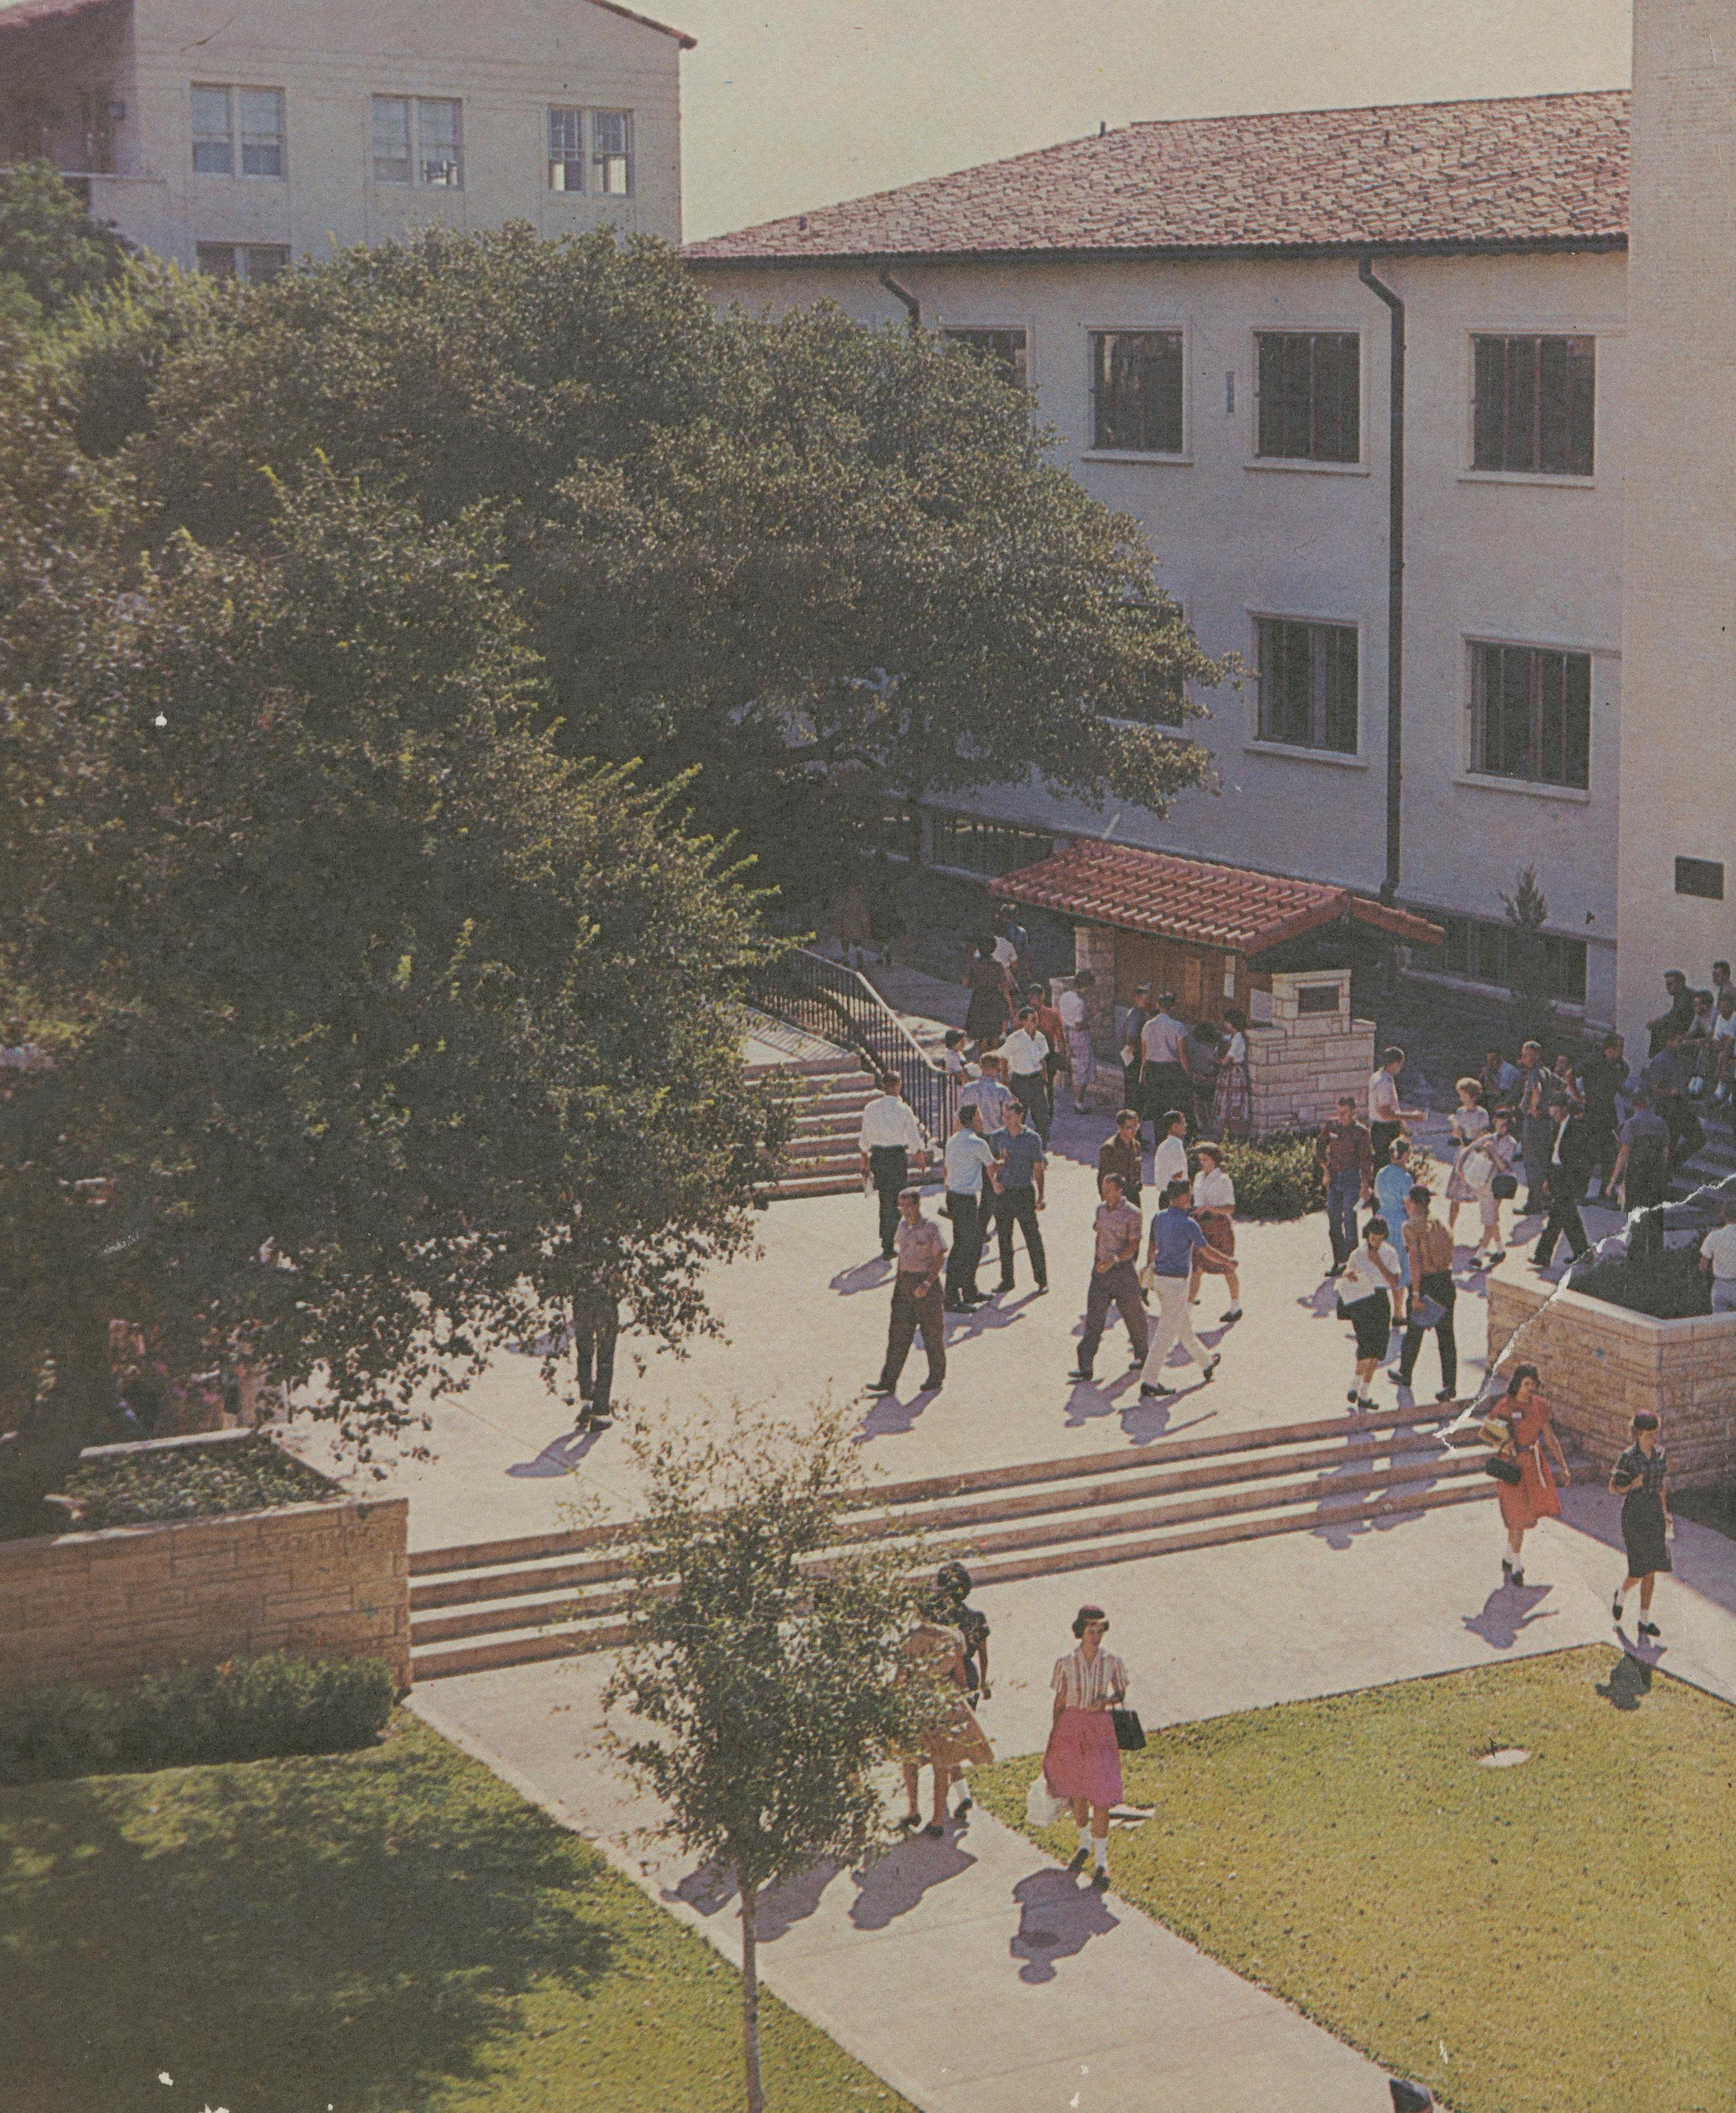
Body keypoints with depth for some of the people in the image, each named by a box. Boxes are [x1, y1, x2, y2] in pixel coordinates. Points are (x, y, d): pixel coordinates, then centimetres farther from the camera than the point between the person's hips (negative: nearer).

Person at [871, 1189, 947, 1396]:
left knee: (932, 1332, 7)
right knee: (898, 1332, 2)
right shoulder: (903, 1224, 7)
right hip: (904, 1282, 6)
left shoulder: (930, 1227, -12)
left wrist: (928, 1283, -22)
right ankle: (888, 1381, 2)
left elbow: (940, 1258, -12)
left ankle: (937, 1378, 22)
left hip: (926, 1281, -6)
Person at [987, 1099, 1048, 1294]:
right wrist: (994, 1181, -7)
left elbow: (1038, 1169, 0)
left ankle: (1042, 1280, 6)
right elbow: (991, 1164, 12)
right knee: (1004, 1238, 7)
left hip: (1024, 1192, -3)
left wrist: (1040, 1196, -4)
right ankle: (1007, 1280, 17)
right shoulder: (998, 1137, 5)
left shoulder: (1032, 1139, -2)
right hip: (1003, 1193, 3)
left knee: (1033, 1238, -2)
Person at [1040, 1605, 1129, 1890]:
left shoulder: (1112, 1661, -6)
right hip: (1071, 1728, 1)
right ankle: (1085, 1845, 40)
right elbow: (1060, 1702, 2)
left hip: (1100, 1730, -1)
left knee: (1099, 1797, -6)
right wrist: (1052, 1740, 5)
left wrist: (1106, 1702, -17)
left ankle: (1102, 1862, 3)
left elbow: (1121, 1694, 6)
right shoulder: (1066, 1663, -6)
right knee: (1078, 1794, 16)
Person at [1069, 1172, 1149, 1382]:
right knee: (1094, 1317, -3)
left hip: (1123, 1269, -4)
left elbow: (1133, 1246, -16)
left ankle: (1142, 1354, 34)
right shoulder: (1101, 1209, 6)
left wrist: (1114, 1260, -30)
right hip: (1101, 1270, 4)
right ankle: (1084, 1366, -7)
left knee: (1133, 1315, 11)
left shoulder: (1131, 1213, -12)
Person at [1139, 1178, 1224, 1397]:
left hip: (1159, 1278, 8)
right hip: (1177, 1282, -8)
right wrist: (1227, 1260, 9)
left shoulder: (1158, 1218, 1)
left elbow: (1152, 1247, 15)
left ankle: (1206, 1362, 43)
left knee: (1183, 1324, 23)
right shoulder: (1188, 1224, -21)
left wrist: (1149, 1266, 33)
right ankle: (1149, 1381, -5)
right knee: (1167, 1333, -4)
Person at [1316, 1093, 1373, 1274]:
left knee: (1349, 1219, -10)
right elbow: (1320, 1146, 12)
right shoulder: (1330, 1125, 2)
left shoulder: (1361, 1132, -8)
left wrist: (1365, 1186, -9)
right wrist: (1325, 1169, 2)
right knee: (1333, 1221, 6)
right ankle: (1338, 1262, 16)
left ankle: (1351, 1262, -4)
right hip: (1334, 1177, 4)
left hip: (1352, 1178, -4)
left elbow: (1366, 1159, -6)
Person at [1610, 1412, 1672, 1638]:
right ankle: (1621, 1593, 25)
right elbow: (1612, 1488, -6)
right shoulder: (1628, 1457, -13)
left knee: (1651, 1570, 5)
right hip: (1634, 1516, -5)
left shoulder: (1659, 1453, 3)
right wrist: (1632, 1486, -24)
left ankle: (1645, 1620, 13)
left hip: (1655, 1514, 5)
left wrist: (1665, 1512, 16)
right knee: (1642, 1570, -7)